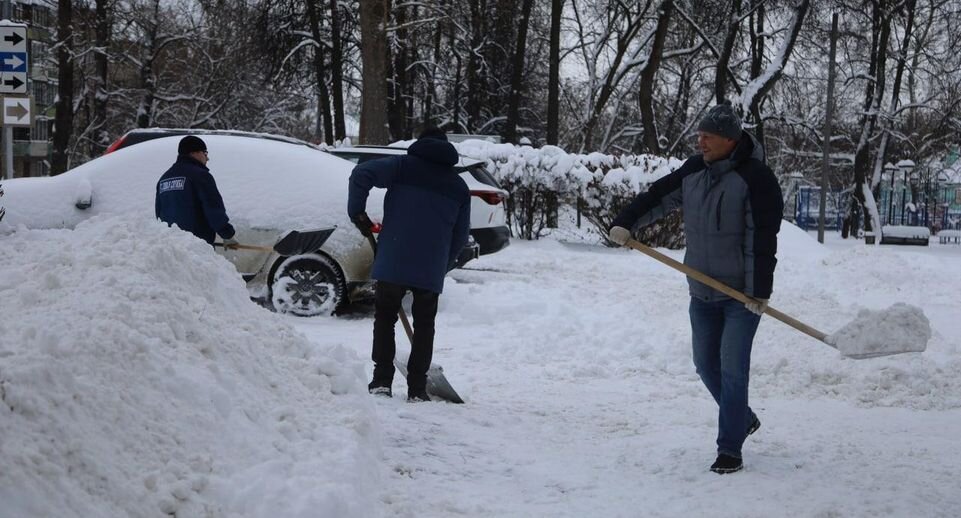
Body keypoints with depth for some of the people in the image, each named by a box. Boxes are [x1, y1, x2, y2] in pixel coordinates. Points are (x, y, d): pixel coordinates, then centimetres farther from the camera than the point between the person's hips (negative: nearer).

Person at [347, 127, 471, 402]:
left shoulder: (404, 166, 6)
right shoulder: (459, 186, 15)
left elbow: (361, 174, -9)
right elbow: (460, 236, 15)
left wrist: (358, 214, 1)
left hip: (392, 263, -2)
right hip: (431, 270, 2)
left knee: (385, 318, 12)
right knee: (424, 325, 12)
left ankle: (381, 381, 7)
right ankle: (417, 389, 9)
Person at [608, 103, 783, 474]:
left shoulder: (756, 178, -15)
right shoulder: (693, 171, 5)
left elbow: (762, 240, -18)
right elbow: (657, 197, 11)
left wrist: (760, 291, -21)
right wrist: (625, 223, -5)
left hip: (742, 293, -7)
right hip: (702, 292, 7)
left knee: (732, 369, -9)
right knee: (707, 365, 14)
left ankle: (729, 450, -3)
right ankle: (743, 420, 37)